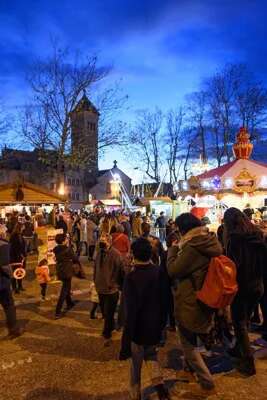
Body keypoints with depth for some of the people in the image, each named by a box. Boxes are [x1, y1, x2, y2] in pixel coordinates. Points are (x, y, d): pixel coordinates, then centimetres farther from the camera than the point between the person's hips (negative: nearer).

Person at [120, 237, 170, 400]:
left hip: (139, 329, -4)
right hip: (155, 326, 4)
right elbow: (164, 300, 1)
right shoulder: (158, 272, -10)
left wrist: (126, 342, -16)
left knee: (136, 364, 18)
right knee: (151, 353, 30)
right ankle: (158, 381, 11)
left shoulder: (132, 277, -26)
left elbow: (131, 311, -24)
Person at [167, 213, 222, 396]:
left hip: (190, 303, -8)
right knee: (190, 340, 28)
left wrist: (173, 248, -8)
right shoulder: (210, 243, -2)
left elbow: (173, 270, -19)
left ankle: (207, 384, 24)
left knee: (189, 344, 13)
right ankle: (189, 370, 46)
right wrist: (180, 248, 2)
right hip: (204, 300, 9)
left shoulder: (193, 247, -28)